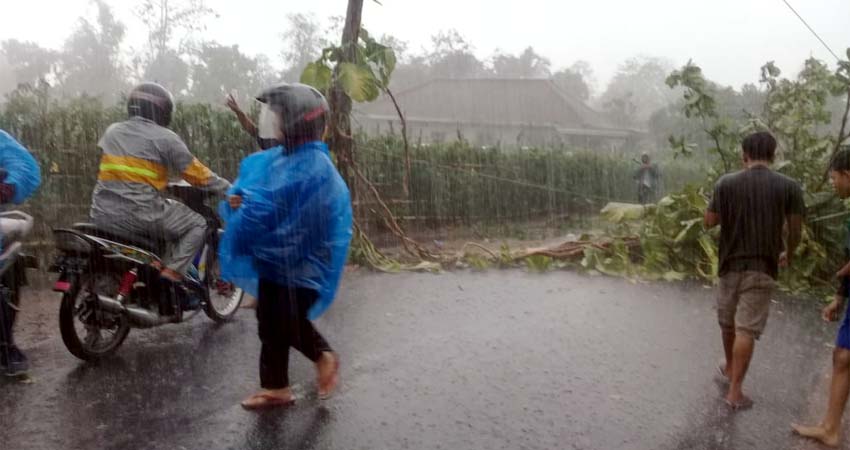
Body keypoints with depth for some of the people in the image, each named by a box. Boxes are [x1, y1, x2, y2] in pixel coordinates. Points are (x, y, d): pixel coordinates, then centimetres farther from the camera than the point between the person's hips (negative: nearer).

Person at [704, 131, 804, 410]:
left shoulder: (726, 183, -6)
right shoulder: (789, 187, -6)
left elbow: (709, 222, -2)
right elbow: (795, 231, -1)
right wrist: (788, 255, 18)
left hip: (731, 264, 1)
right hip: (763, 267, -1)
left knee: (728, 323, 20)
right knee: (747, 329, 0)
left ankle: (729, 367, 41)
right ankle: (735, 390, 1)